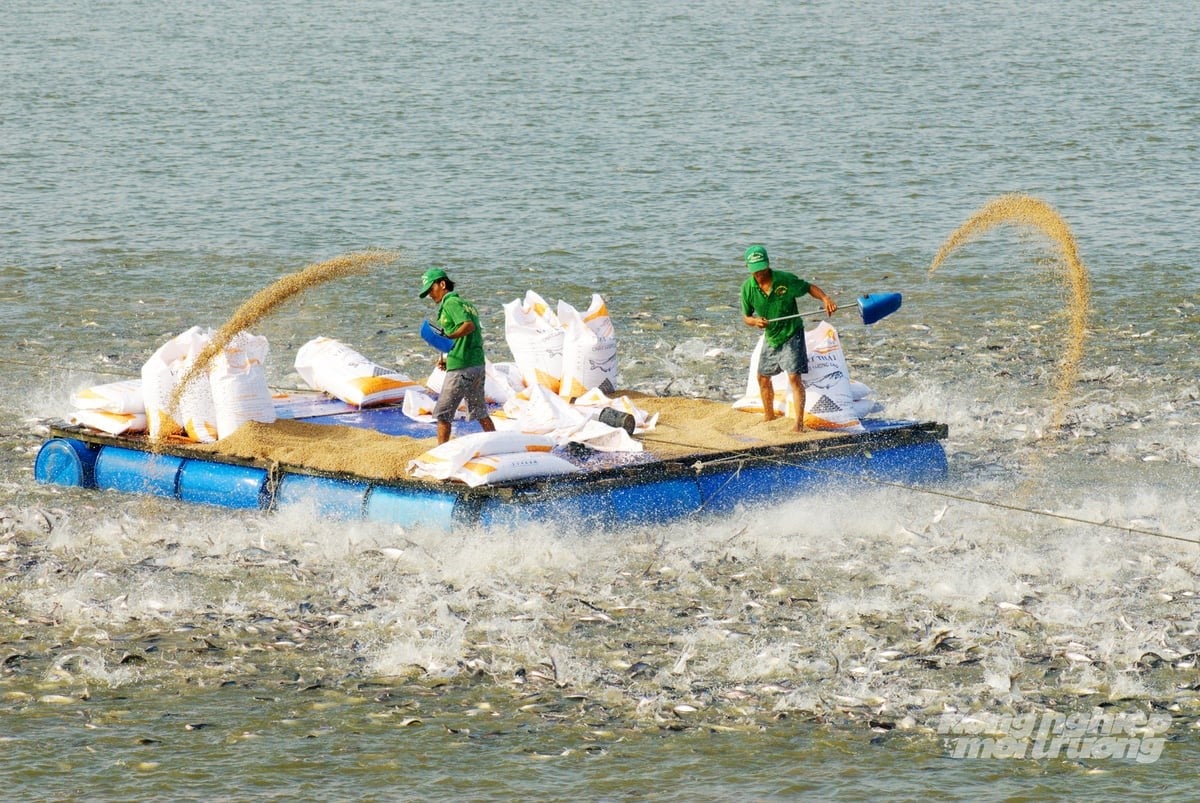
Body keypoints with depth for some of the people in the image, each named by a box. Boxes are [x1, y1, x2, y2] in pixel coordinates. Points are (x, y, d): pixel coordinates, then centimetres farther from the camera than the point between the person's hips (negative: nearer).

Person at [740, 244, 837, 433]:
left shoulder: (785, 280, -19)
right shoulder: (747, 288, -10)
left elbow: (809, 288, -7)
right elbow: (746, 316, 0)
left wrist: (825, 298, -25)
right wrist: (755, 321, -23)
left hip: (791, 334, -5)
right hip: (770, 337, 5)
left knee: (794, 377, -16)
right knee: (763, 377, 16)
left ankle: (799, 423, -16)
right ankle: (769, 419, 36)